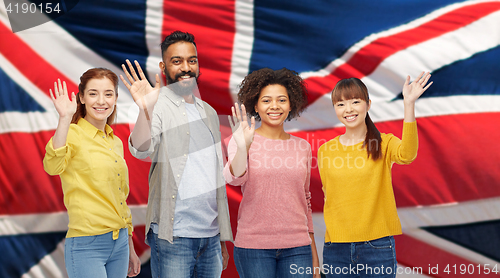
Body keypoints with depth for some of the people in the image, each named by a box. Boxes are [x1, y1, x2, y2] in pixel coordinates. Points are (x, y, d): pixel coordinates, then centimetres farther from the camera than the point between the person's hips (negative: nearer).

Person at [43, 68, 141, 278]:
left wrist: (130, 249, 22)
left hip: (119, 243, 7)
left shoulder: (116, 143, 13)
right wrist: (65, 119, -37)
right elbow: (53, 166, -30)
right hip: (87, 245, -7)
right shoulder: (73, 135, -8)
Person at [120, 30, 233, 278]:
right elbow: (141, 150, -24)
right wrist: (145, 110, -43)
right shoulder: (159, 106, -4)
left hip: (210, 236, 6)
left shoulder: (208, 112, 16)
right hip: (173, 237, -6)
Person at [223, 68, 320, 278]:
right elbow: (234, 178, -18)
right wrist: (243, 147, -38)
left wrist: (313, 253, 17)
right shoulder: (241, 142, 0)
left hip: (297, 247, 3)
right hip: (253, 245, -2)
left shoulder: (302, 147, 9)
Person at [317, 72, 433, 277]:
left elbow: (406, 155, -24)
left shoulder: (384, 143, -1)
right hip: (336, 249, 2)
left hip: (377, 247, -2)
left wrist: (409, 104, -31)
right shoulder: (326, 151, 6)